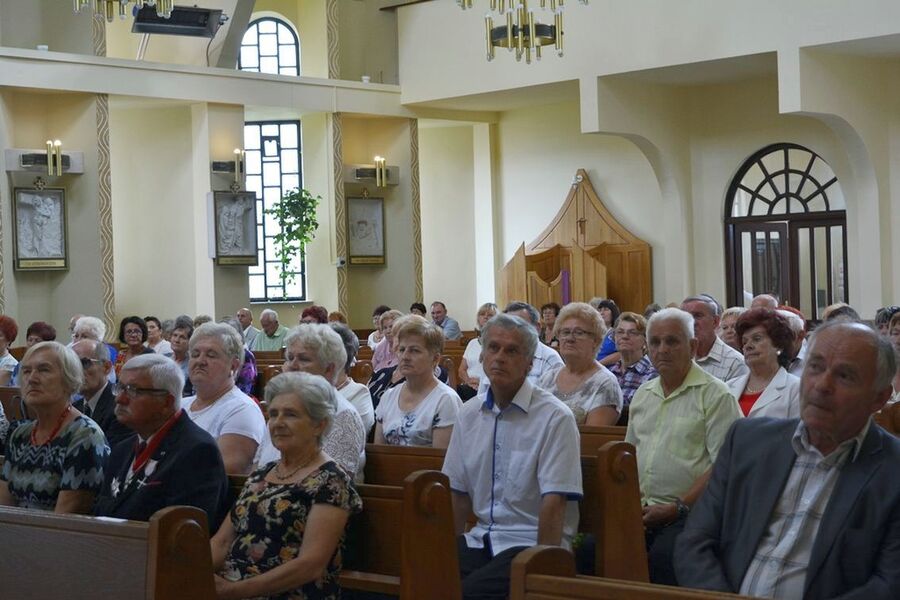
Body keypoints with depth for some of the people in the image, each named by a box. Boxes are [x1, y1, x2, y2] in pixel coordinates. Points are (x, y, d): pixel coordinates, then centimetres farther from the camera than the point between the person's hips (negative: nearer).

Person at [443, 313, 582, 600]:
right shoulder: (469, 414, 11)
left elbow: (554, 502, -13)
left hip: (530, 543, -5)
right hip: (481, 540, 5)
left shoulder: (555, 417, -9)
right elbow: (457, 492, 12)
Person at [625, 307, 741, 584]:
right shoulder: (642, 395, 20)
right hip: (643, 510, 5)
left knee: (663, 555, -34)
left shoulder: (715, 395, -2)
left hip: (689, 513, -5)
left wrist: (678, 508, -14)